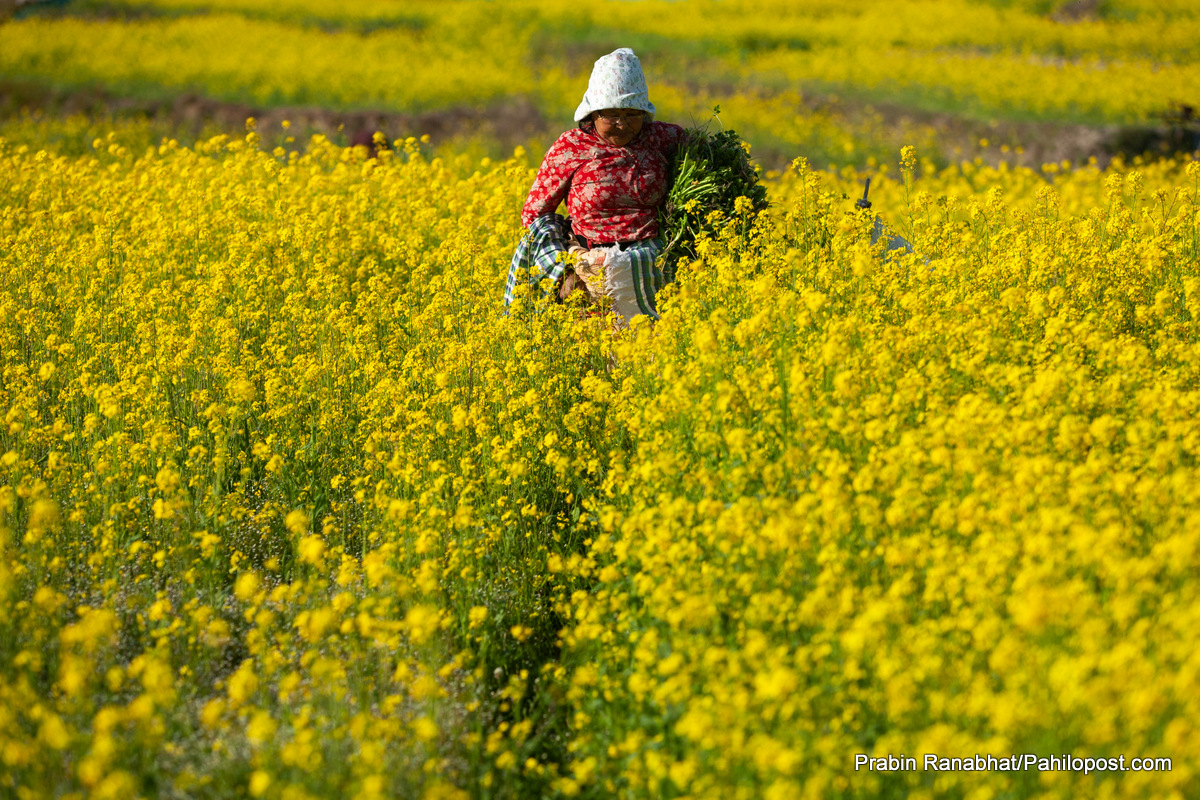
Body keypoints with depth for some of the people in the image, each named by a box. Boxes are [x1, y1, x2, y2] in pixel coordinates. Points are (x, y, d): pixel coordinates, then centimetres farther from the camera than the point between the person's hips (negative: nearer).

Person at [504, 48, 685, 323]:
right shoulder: (570, 148, -2)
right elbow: (534, 213, 5)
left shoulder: (660, 137, 5)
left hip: (652, 268, 3)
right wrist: (562, 270, -8)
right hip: (594, 269, -3)